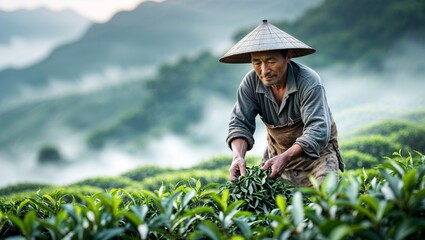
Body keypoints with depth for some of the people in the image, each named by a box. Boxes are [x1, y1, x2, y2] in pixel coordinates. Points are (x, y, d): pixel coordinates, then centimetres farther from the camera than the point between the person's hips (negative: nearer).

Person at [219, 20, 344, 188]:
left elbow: (318, 130, -36)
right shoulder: (251, 83, -15)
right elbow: (240, 123, -16)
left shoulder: (309, 82, -28)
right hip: (278, 154, 4)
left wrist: (286, 157, -51)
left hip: (317, 152, -3)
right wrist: (238, 156, -37)